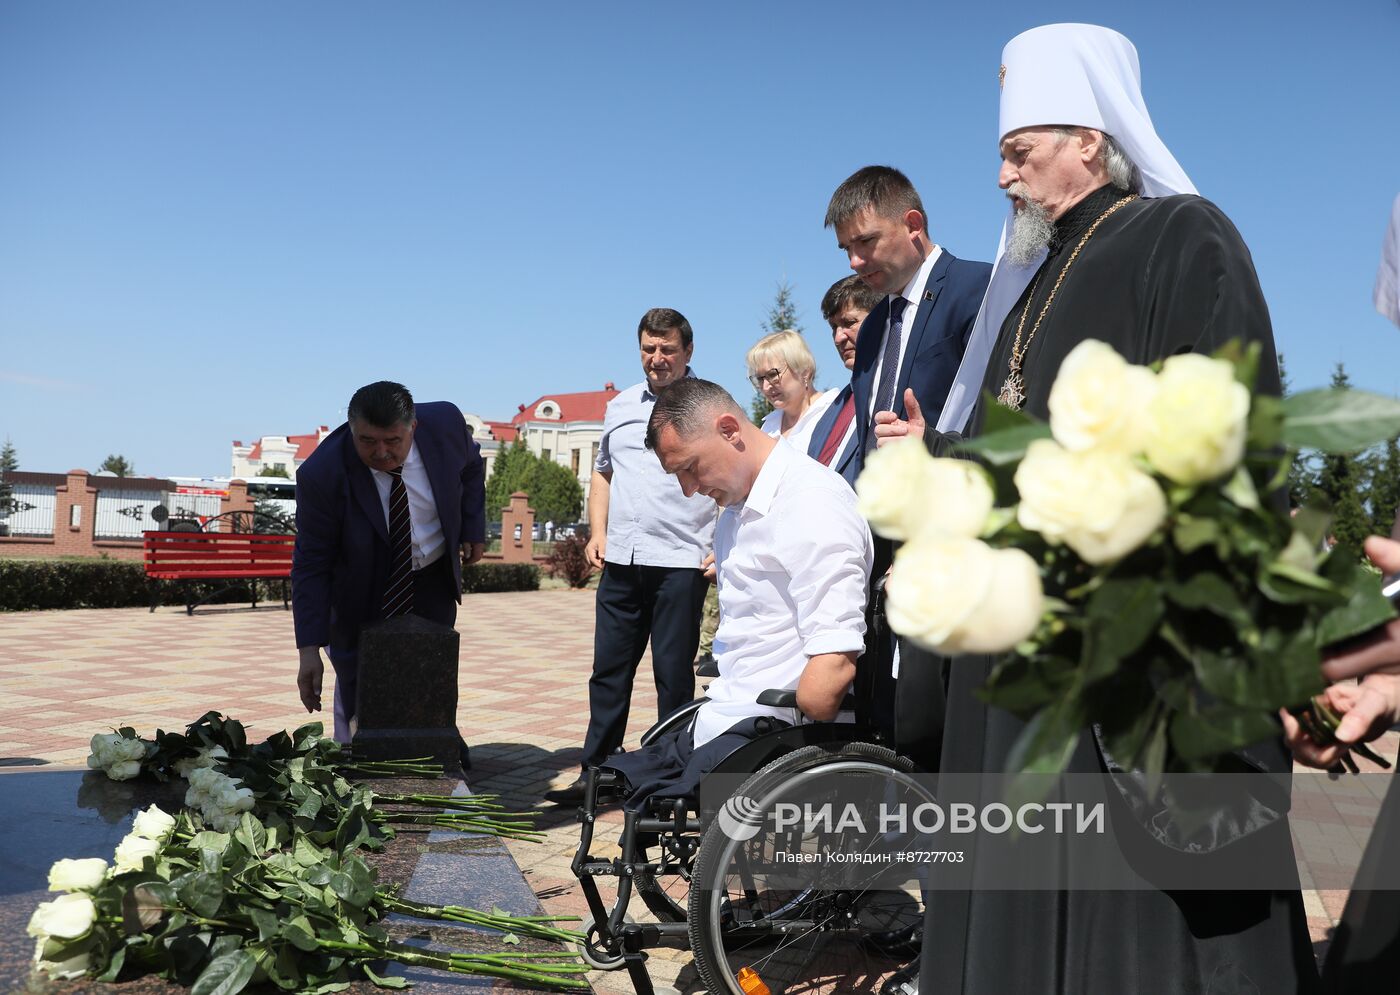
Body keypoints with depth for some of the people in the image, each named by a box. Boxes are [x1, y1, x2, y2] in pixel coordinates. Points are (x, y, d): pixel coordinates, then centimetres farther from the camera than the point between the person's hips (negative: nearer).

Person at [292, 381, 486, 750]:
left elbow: (470, 466, 4)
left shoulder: (445, 422, -22)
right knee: (356, 696, 2)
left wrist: (473, 528, 1)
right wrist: (309, 650, -26)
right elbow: (311, 565, -23)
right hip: (362, 591, -2)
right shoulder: (322, 473, -29)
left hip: (433, 583, 3)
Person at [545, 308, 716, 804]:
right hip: (620, 560, 5)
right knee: (609, 671, 10)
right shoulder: (621, 406, 15)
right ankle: (595, 771, 19)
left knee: (673, 676, 2)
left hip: (679, 562, -5)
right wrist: (598, 532, 11)